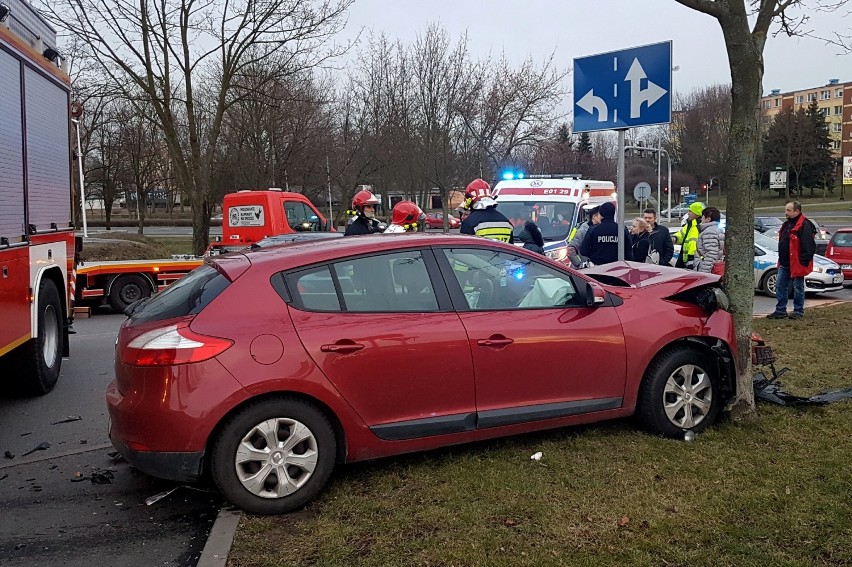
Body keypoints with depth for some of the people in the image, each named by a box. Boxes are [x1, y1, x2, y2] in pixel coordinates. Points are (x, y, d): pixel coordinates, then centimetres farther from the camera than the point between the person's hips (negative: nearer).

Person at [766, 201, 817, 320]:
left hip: (797, 264, -9)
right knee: (780, 286, 8)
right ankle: (780, 310, 15)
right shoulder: (786, 224, 14)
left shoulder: (804, 225, -15)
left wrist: (803, 261, -22)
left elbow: (808, 246, -20)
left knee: (798, 288, 3)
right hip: (784, 264, 9)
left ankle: (798, 311, 13)